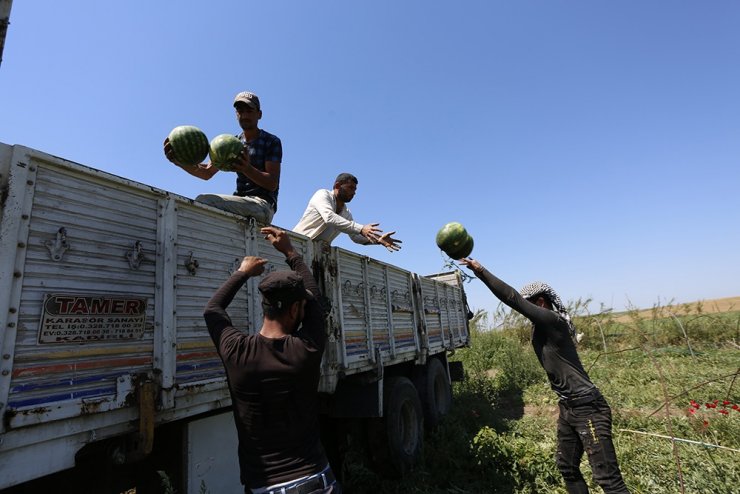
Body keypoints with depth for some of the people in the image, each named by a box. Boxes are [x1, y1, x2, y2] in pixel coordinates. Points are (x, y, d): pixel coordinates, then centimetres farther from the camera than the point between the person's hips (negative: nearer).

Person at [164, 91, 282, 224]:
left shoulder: (272, 142, 0)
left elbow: (272, 184, -12)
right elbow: (207, 172, 9)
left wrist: (247, 169, -30)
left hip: (263, 205, -7)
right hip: (241, 204, 7)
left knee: (204, 200, -26)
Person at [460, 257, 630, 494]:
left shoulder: (553, 321, -19)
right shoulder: (540, 328, 9)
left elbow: (513, 299, -26)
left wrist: (480, 270, -25)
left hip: (587, 407, -10)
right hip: (567, 408, 10)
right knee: (567, 468, 17)